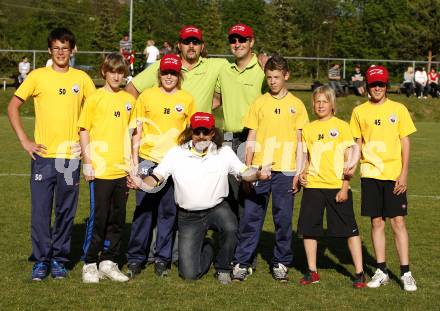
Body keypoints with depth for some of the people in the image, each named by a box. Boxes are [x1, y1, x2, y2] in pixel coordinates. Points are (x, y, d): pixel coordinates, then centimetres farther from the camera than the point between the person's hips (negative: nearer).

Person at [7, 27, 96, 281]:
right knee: (40, 211, -2)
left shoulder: (81, 78, 6)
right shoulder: (38, 76, 1)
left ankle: (59, 259, 18)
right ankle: (41, 260, 10)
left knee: (66, 212, 6)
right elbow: (13, 107, 4)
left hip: (71, 156, 1)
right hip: (43, 155, -1)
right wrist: (24, 140, -3)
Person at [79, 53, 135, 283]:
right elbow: (84, 131, -1)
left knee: (117, 219, 8)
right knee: (98, 218, -3)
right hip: (100, 169, -4)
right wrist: (87, 162, -7)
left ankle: (108, 262, 19)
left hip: (122, 170, 4)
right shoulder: (94, 98, -1)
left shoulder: (129, 100, 11)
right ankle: (90, 265, 6)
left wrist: (133, 163, 12)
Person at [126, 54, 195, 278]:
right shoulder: (146, 96, 4)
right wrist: (134, 160, 1)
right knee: (143, 210, 0)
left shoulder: (187, 100, 6)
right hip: (148, 160, -1)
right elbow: (137, 131, 7)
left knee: (168, 211, 4)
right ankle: (136, 258, 9)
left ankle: (162, 258, 14)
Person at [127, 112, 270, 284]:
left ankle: (222, 268, -6)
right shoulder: (176, 154, -3)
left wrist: (258, 174, -22)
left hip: (217, 208, 0)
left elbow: (244, 172, 0)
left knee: (230, 229, -37)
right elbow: (156, 178, -6)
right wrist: (141, 183, -27)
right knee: (189, 273, -6)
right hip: (188, 216, 0)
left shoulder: (224, 152, 0)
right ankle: (206, 249, 31)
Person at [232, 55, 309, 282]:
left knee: (283, 219, 4)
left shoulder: (296, 105, 7)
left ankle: (281, 263, 14)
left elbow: (300, 142, 7)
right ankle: (241, 262, 4)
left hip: (285, 171, 0)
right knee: (250, 217, -1)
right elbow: (251, 139, 8)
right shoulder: (259, 103, 8)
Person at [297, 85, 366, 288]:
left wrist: (345, 187, -9)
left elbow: (349, 159, -2)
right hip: (313, 186, 3)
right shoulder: (308, 129, 10)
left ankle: (359, 273, 5)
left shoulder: (341, 126, 0)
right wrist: (302, 172, -4)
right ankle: (312, 272, 17)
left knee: (350, 229, -2)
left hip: (337, 187, -3)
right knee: (308, 229, 5)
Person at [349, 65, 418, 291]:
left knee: (398, 221, -3)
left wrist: (404, 174, -6)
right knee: (376, 222, 6)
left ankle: (405, 273, 3)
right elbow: (357, 144, 10)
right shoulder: (359, 112, 6)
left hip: (394, 175, -2)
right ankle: (381, 271, 14)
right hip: (370, 174, 2)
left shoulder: (398, 109, 2)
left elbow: (405, 143, 2)